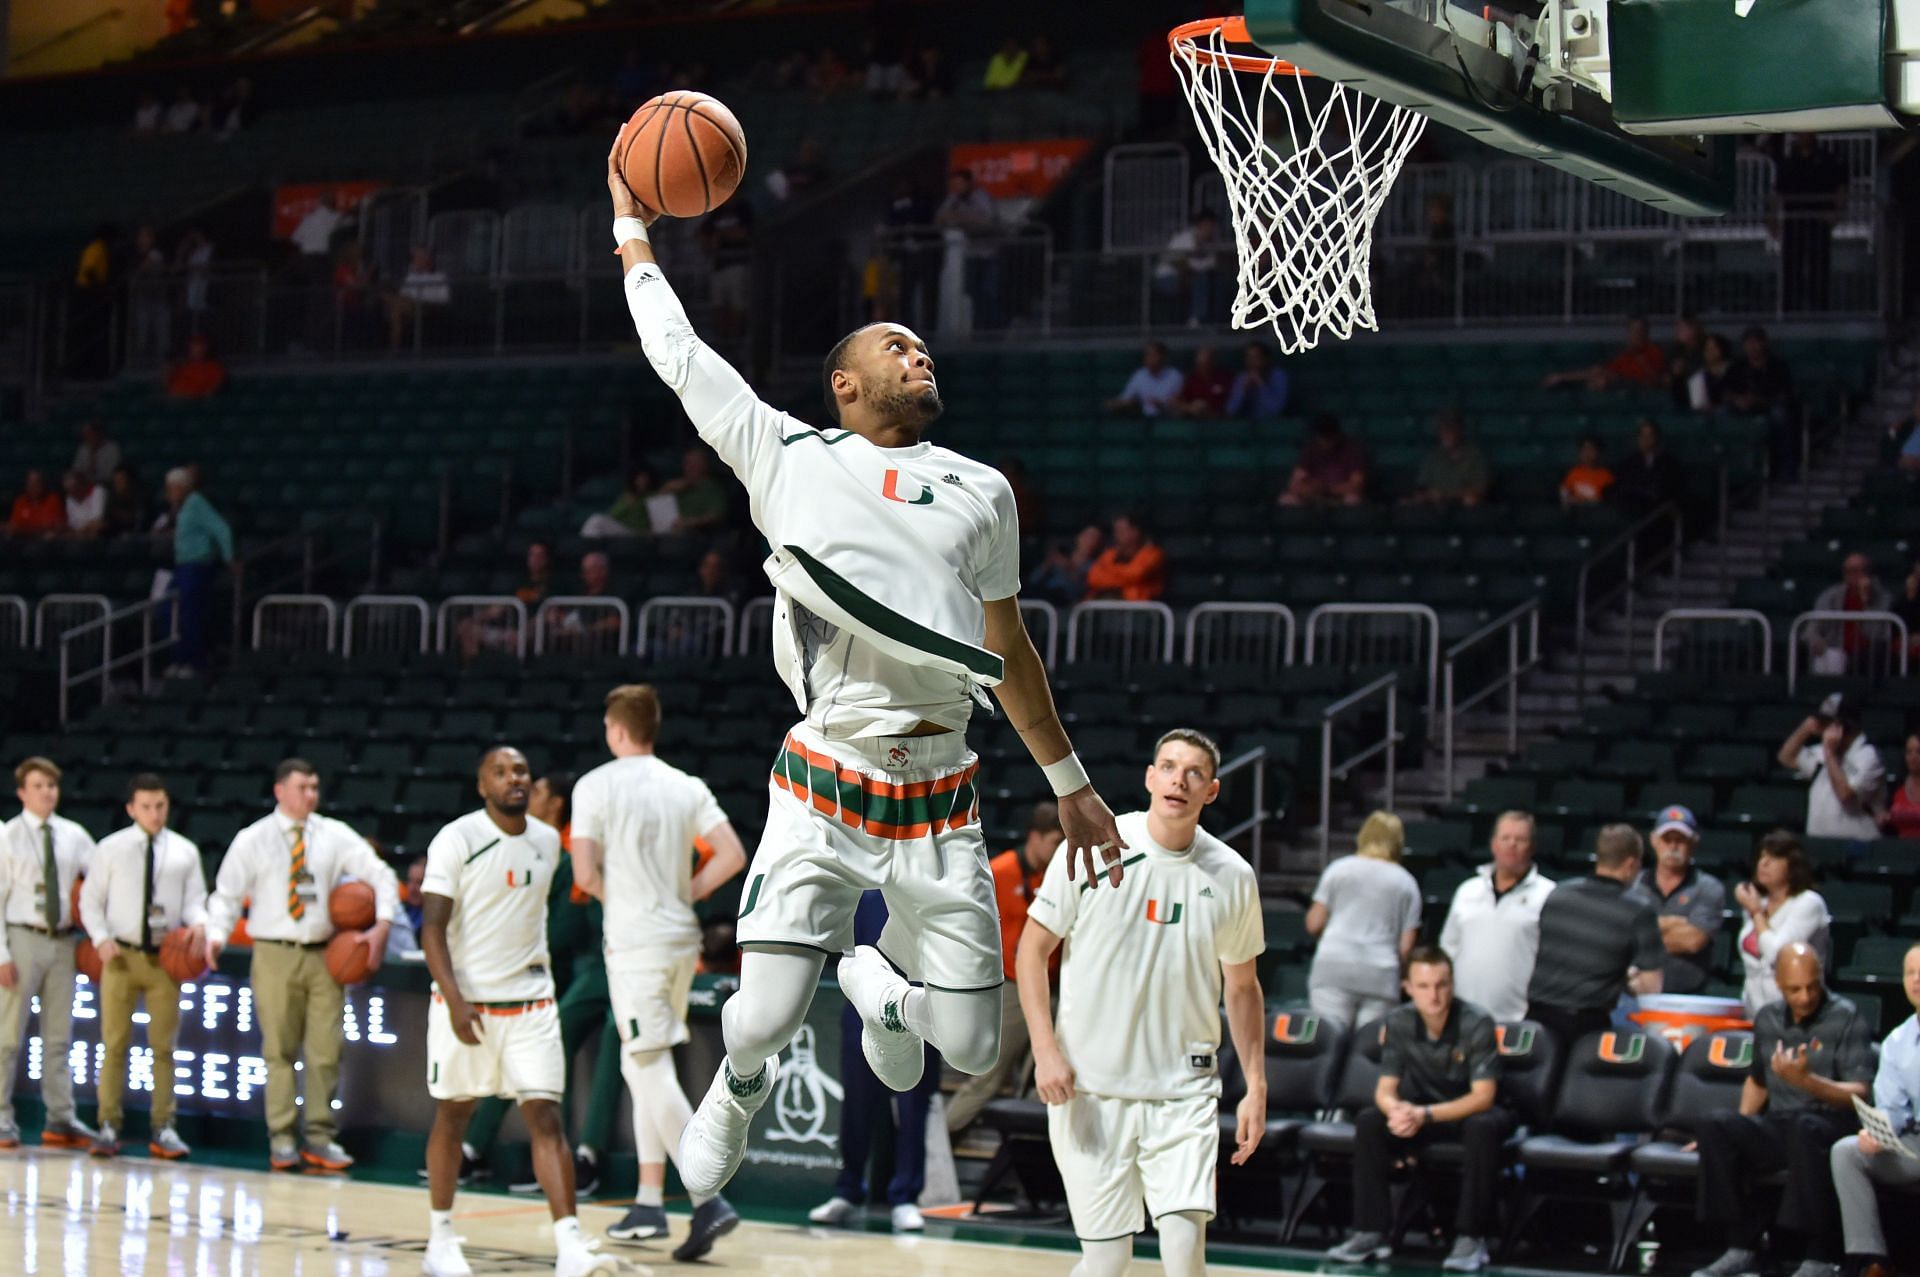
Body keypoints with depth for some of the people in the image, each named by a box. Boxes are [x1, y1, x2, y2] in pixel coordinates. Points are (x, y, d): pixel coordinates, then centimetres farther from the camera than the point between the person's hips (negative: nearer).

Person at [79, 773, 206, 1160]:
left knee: (163, 1046, 5)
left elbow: (194, 899, 4)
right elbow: (91, 900, 3)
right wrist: (101, 939, -12)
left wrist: (198, 923, -19)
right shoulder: (110, 849, 1)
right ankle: (108, 1126, 7)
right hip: (121, 955, -1)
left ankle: (162, 1128, 10)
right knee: (114, 1044, 2)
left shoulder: (185, 852, 5)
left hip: (166, 958, 1)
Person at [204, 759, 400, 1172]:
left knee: (326, 1050, 2)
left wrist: (382, 924, -8)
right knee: (279, 1049, 1)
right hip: (275, 955, -2)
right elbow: (227, 893, 3)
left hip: (325, 954, 2)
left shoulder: (335, 835, 6)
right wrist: (216, 935, -14)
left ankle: (320, 1138, 10)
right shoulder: (252, 840, 2)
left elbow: (380, 875, 6)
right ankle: (282, 1139, 9)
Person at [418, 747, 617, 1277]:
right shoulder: (456, 840, -10)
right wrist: (455, 999, -24)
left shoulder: (548, 842, 6)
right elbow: (433, 927, -13)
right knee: (452, 1116, 9)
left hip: (531, 1002, 3)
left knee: (546, 1119, -6)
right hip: (465, 1001, -3)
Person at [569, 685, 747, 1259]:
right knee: (646, 1069, 18)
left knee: (650, 1070, -7)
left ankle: (708, 1200, -19)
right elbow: (732, 856, 0)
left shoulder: (596, 786, -7)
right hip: (681, 938, 6)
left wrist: (616, 896, 10)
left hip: (633, 941, -6)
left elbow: (585, 874, -10)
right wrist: (682, 895, 10)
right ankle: (649, 1203, 21)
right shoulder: (688, 787, 7)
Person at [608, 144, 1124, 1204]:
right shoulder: (789, 456, 6)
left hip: (940, 797, 3)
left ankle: (879, 984, 37)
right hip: (823, 787, -3)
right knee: (763, 1022, -12)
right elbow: (676, 351, 13)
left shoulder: (980, 491, 15)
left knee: (970, 1046, 2)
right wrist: (632, 226, 23)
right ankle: (738, 1090, 26)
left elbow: (1007, 648, 23)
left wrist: (1069, 782, 25)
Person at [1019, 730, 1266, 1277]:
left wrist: (1256, 1087, 9)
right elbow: (1032, 948, 0)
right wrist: (1045, 1051, -11)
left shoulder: (1232, 876, 1)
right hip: (1089, 1089, -1)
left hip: (1184, 1092, 1)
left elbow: (1242, 987, 14)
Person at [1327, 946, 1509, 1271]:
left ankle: (1471, 1238, -28)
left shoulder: (1477, 1024, -22)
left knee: (1483, 1127, -38)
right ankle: (1371, 1233, -19)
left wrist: (1426, 1115, -39)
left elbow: (1483, 1097, -25)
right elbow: (1385, 1089, -11)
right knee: (1369, 1121, -22)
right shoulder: (1398, 1023, -12)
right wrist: (1398, 1110, -38)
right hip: (1423, 1111, 4)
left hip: (1471, 1111, -4)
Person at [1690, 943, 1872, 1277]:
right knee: (1712, 1124, -24)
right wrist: (1740, 1131, 15)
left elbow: (1859, 1094, -12)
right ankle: (1742, 1247, -19)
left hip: (1832, 1125, -5)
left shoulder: (1848, 1019, -3)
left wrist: (1806, 1080, -27)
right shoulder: (1768, 1019, 13)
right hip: (1777, 1127, 5)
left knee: (1806, 1127, -41)